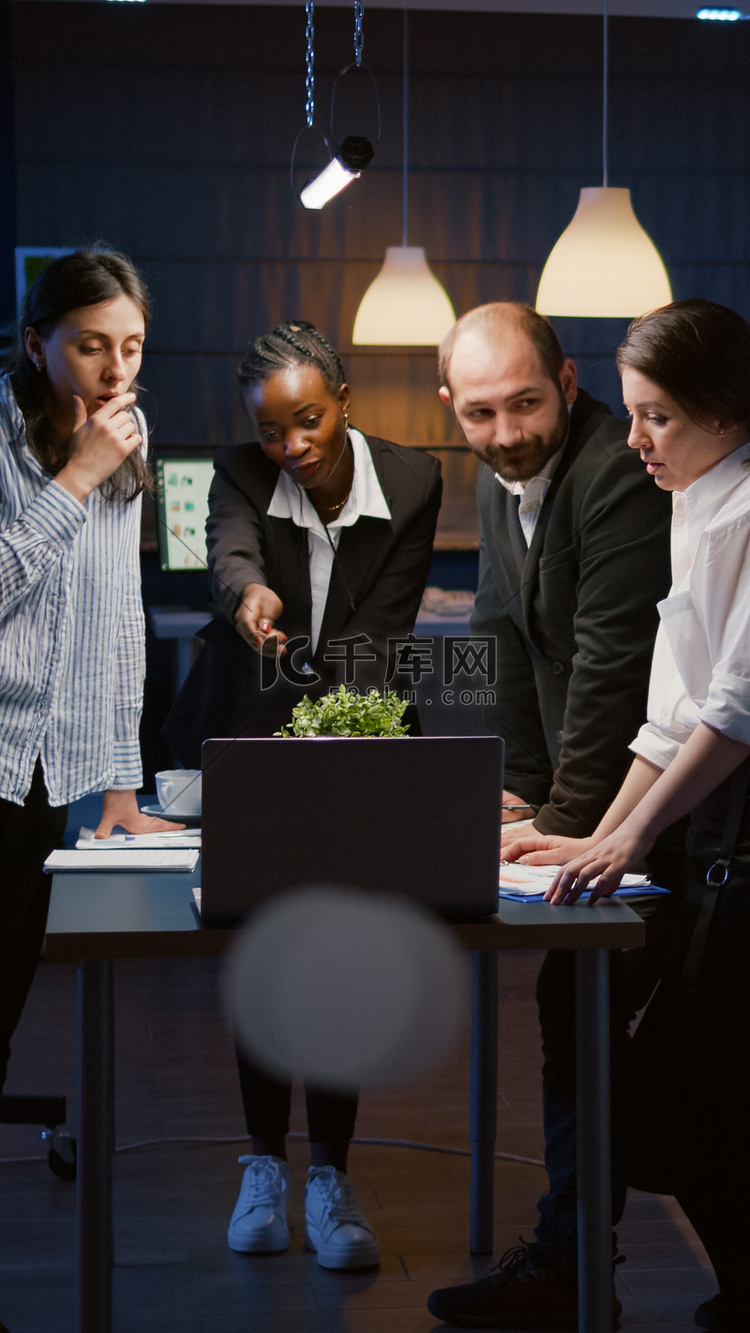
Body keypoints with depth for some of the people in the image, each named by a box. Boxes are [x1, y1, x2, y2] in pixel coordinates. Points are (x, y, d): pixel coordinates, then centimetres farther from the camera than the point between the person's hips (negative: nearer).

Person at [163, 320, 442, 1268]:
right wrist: (248, 590, -59)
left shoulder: (410, 483, -12)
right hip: (244, 735, 0)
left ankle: (330, 1175, 4)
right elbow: (228, 546, -35)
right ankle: (264, 1165, 15)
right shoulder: (241, 474, -13)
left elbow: (381, 632, -15)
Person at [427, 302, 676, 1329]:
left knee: (584, 1015, -9)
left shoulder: (616, 477, -21)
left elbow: (611, 664, -23)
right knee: (571, 1012, 11)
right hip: (584, 796, 9)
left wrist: (563, 819, -18)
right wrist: (525, 786, 11)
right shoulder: (501, 482, 10)